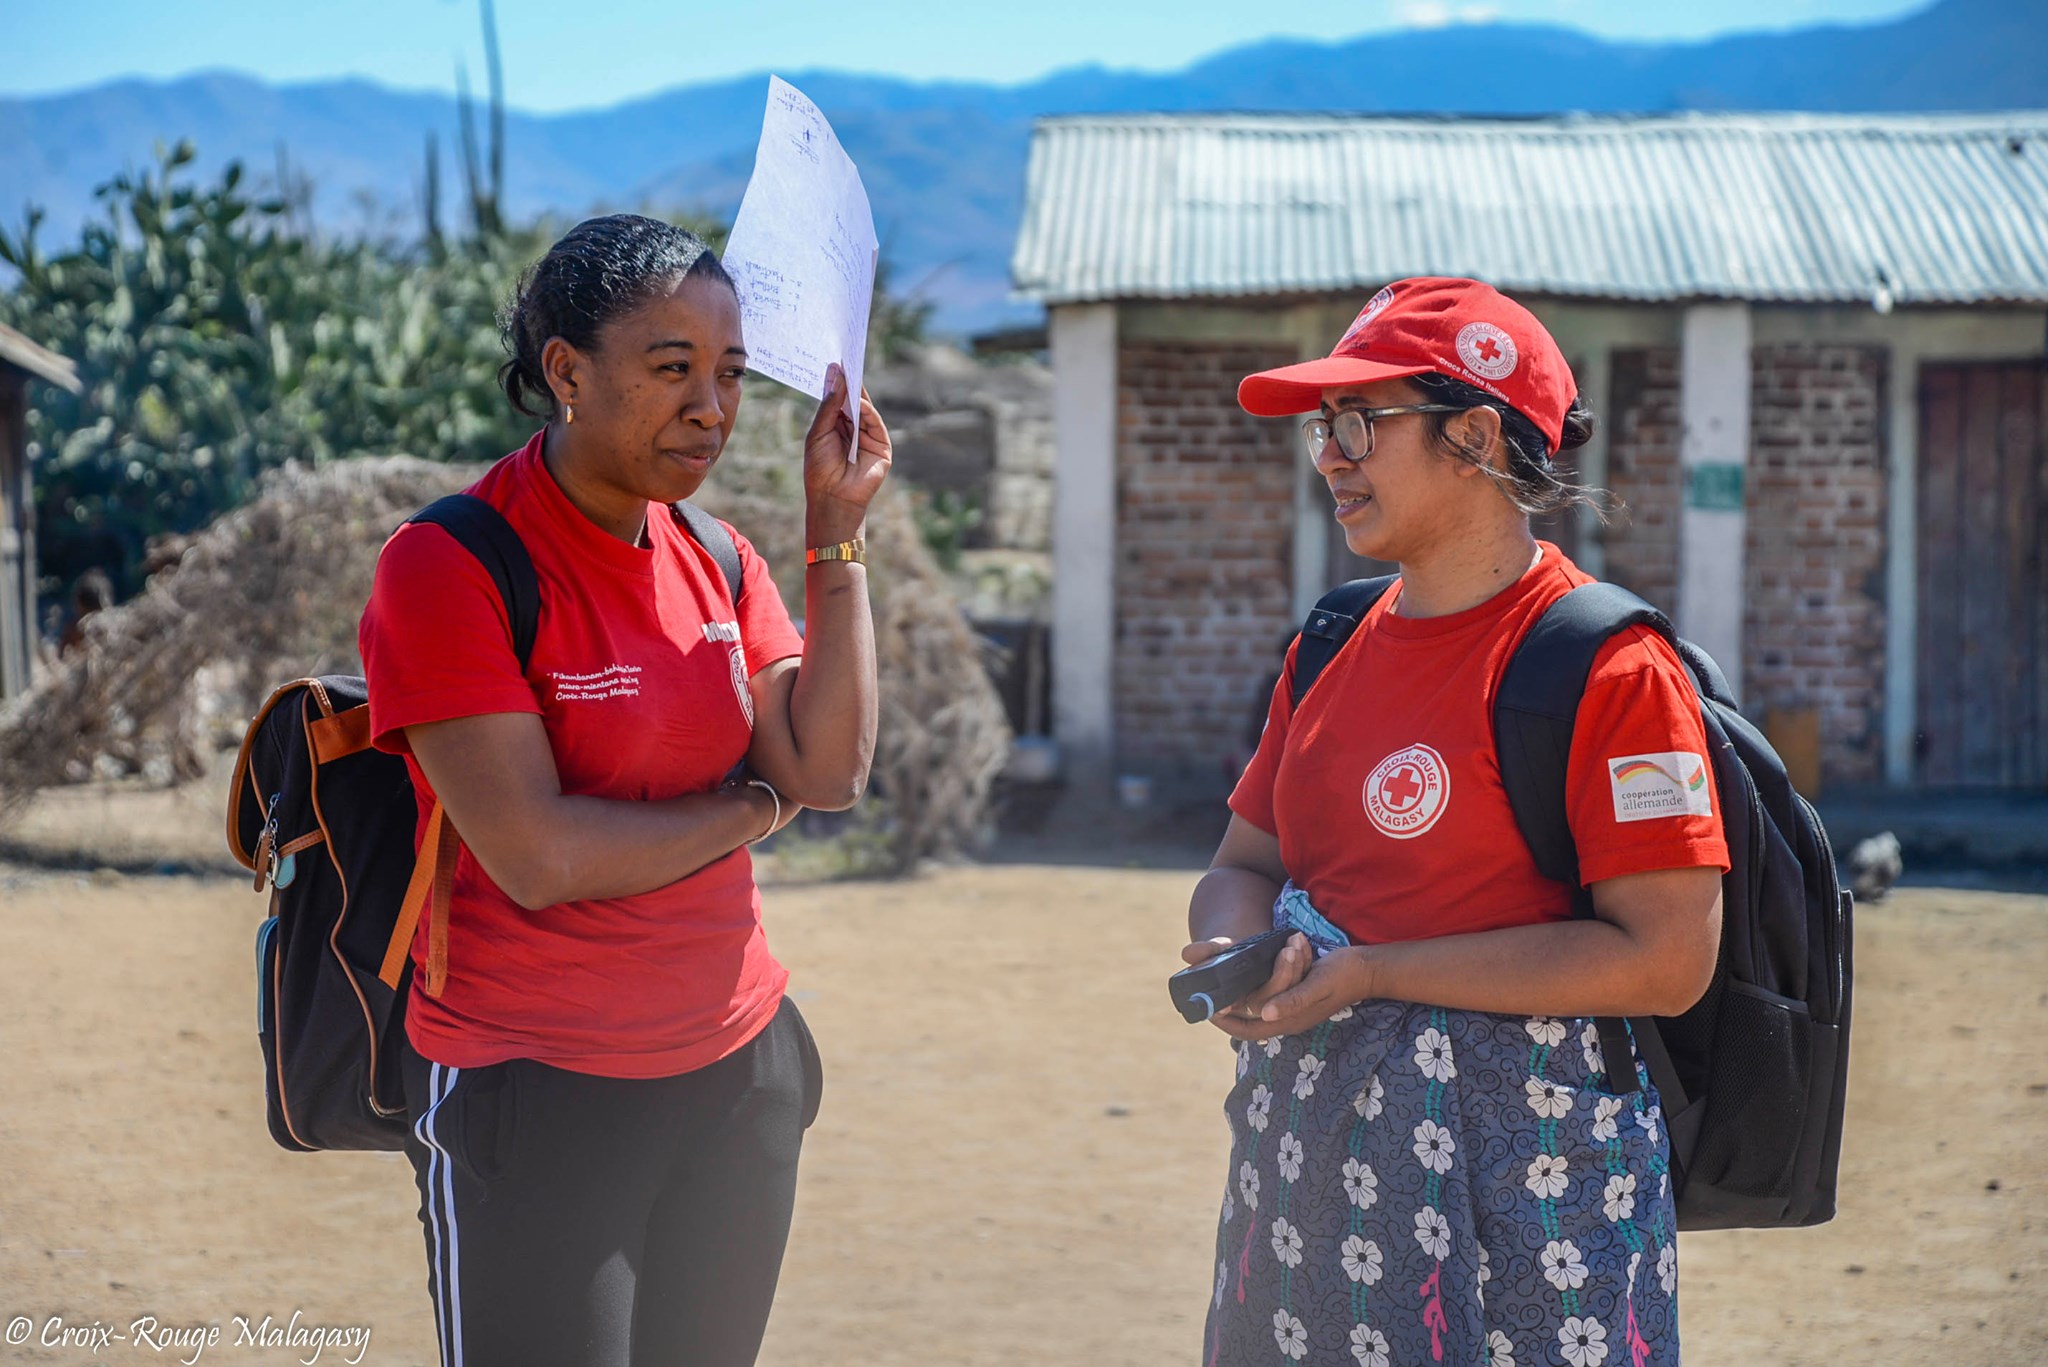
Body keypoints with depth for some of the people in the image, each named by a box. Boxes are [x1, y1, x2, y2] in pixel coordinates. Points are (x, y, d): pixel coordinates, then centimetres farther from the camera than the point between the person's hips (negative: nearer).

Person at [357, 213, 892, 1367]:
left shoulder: (717, 563, 7)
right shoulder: (449, 566, -13)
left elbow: (831, 773, -2)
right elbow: (537, 856, -19)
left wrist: (838, 529, -6)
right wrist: (750, 808, -5)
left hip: (740, 1074, 6)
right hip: (534, 1096, -6)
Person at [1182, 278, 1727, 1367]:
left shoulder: (1609, 664, -12)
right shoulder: (1331, 651, 12)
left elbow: (1666, 959, -18)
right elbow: (1244, 862, 18)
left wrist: (1369, 973, -18)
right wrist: (1236, 953, -8)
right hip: (1311, 1144, 7)